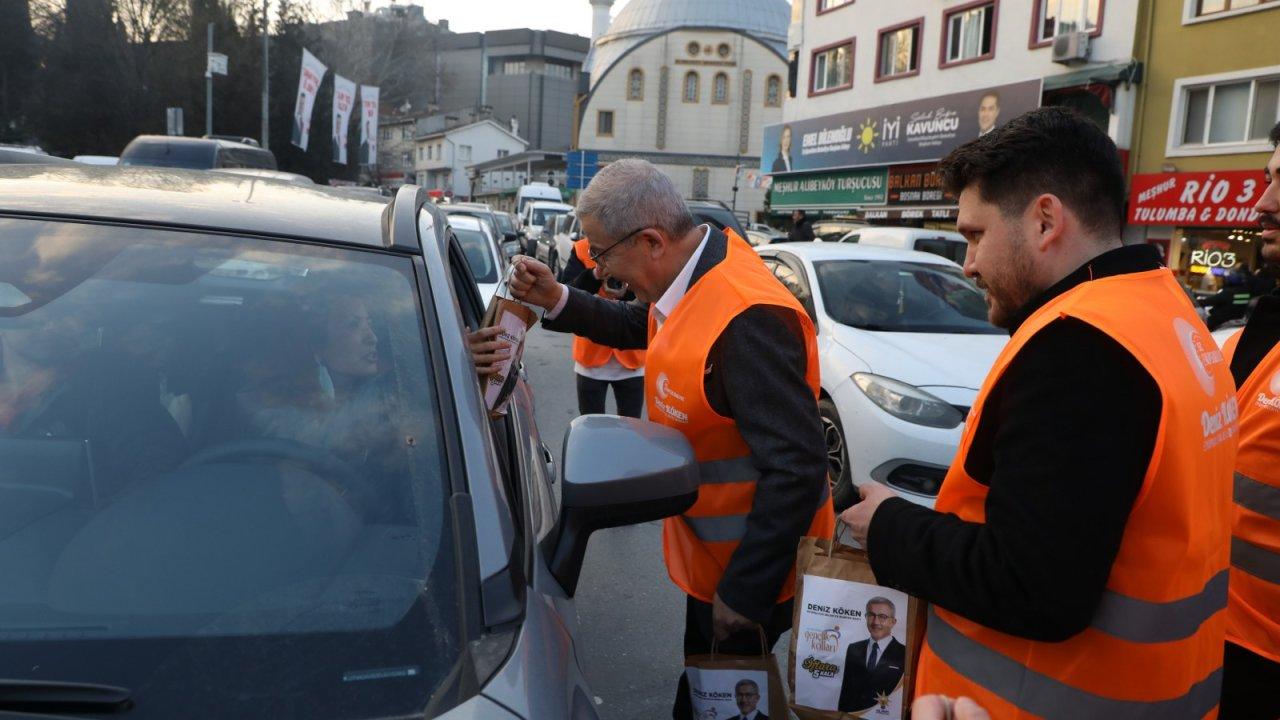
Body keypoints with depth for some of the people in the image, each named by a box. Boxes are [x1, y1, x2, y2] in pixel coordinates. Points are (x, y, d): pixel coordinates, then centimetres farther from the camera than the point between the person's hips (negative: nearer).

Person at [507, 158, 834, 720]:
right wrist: (557, 301, 3)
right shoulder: (700, 268, -3)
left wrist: (744, 591, -25)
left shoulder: (745, 320, -34)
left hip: (750, 572, -9)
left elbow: (798, 467, -32)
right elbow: (640, 327, 18)